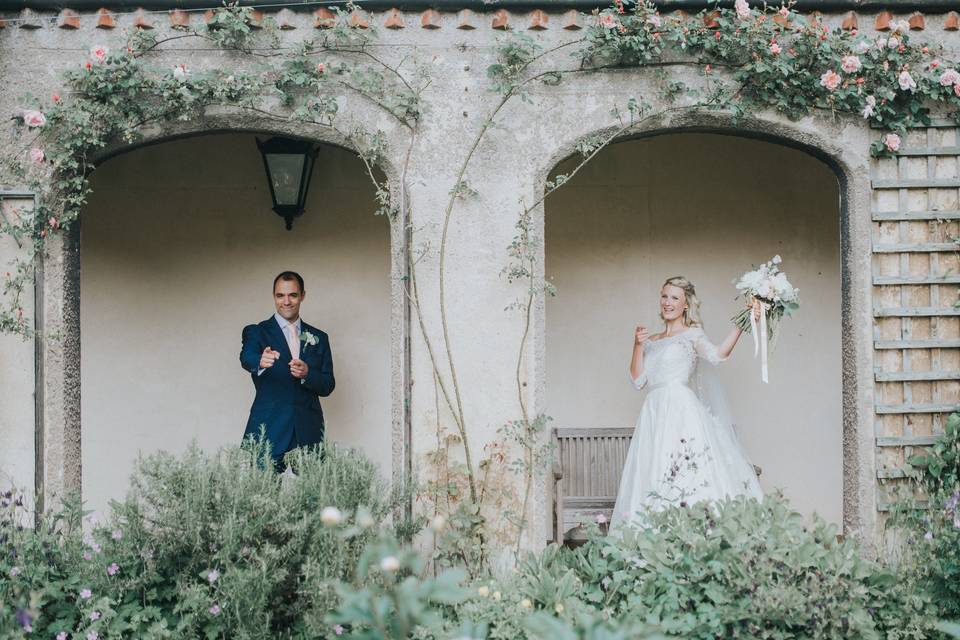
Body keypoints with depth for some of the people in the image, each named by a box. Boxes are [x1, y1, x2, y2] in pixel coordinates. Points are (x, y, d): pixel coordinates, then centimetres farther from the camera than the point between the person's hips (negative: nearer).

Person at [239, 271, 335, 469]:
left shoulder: (319, 338, 16)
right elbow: (246, 358, -14)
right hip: (268, 434, -2)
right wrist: (261, 362, -38)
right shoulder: (256, 332, 7)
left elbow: (328, 386, 13)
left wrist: (307, 374, -9)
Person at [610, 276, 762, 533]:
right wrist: (638, 345, 5)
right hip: (655, 413, 5)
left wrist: (740, 325, -26)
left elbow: (717, 354, -14)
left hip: (682, 410, -5)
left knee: (687, 473, -16)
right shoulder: (652, 341, 21)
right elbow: (638, 380, 14)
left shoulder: (692, 335, 6)